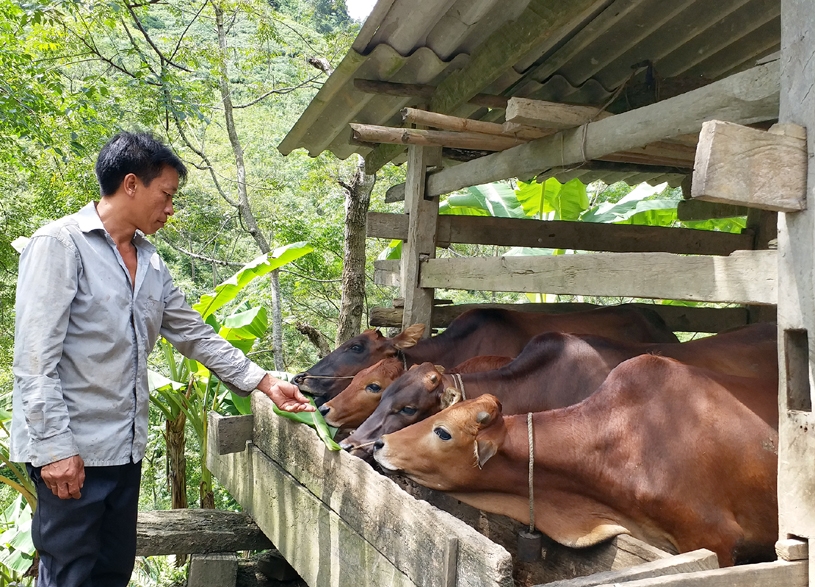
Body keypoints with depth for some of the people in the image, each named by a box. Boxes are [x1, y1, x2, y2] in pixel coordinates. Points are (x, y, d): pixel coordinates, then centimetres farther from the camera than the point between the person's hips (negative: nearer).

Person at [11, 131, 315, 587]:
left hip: (125, 447, 8)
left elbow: (195, 335, 16)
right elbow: (35, 357, -16)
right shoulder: (60, 245, -11)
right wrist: (56, 447, -19)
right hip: (72, 451, -7)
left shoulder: (150, 262, 13)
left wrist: (265, 382, 12)